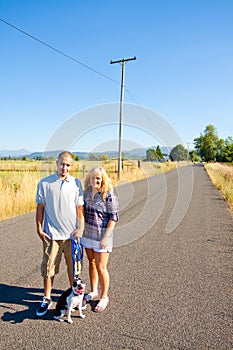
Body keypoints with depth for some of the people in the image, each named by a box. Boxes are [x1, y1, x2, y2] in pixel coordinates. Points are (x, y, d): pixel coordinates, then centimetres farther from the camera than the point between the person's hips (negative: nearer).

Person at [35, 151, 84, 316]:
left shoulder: (76, 183, 1)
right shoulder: (44, 183, -2)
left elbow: (80, 208, 3)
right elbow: (40, 208, 1)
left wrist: (80, 228, -5)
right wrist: (39, 229, -2)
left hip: (72, 234, 1)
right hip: (52, 233, -1)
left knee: (73, 267, 15)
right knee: (49, 267, 8)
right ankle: (47, 299, 28)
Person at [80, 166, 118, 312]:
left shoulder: (109, 195, -17)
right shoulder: (87, 192, 3)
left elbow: (113, 218, -16)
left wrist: (105, 238, -18)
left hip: (101, 236, -6)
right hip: (87, 234, 6)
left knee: (101, 268, 4)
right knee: (92, 263, 20)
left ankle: (104, 297, 24)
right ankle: (94, 291, 39)